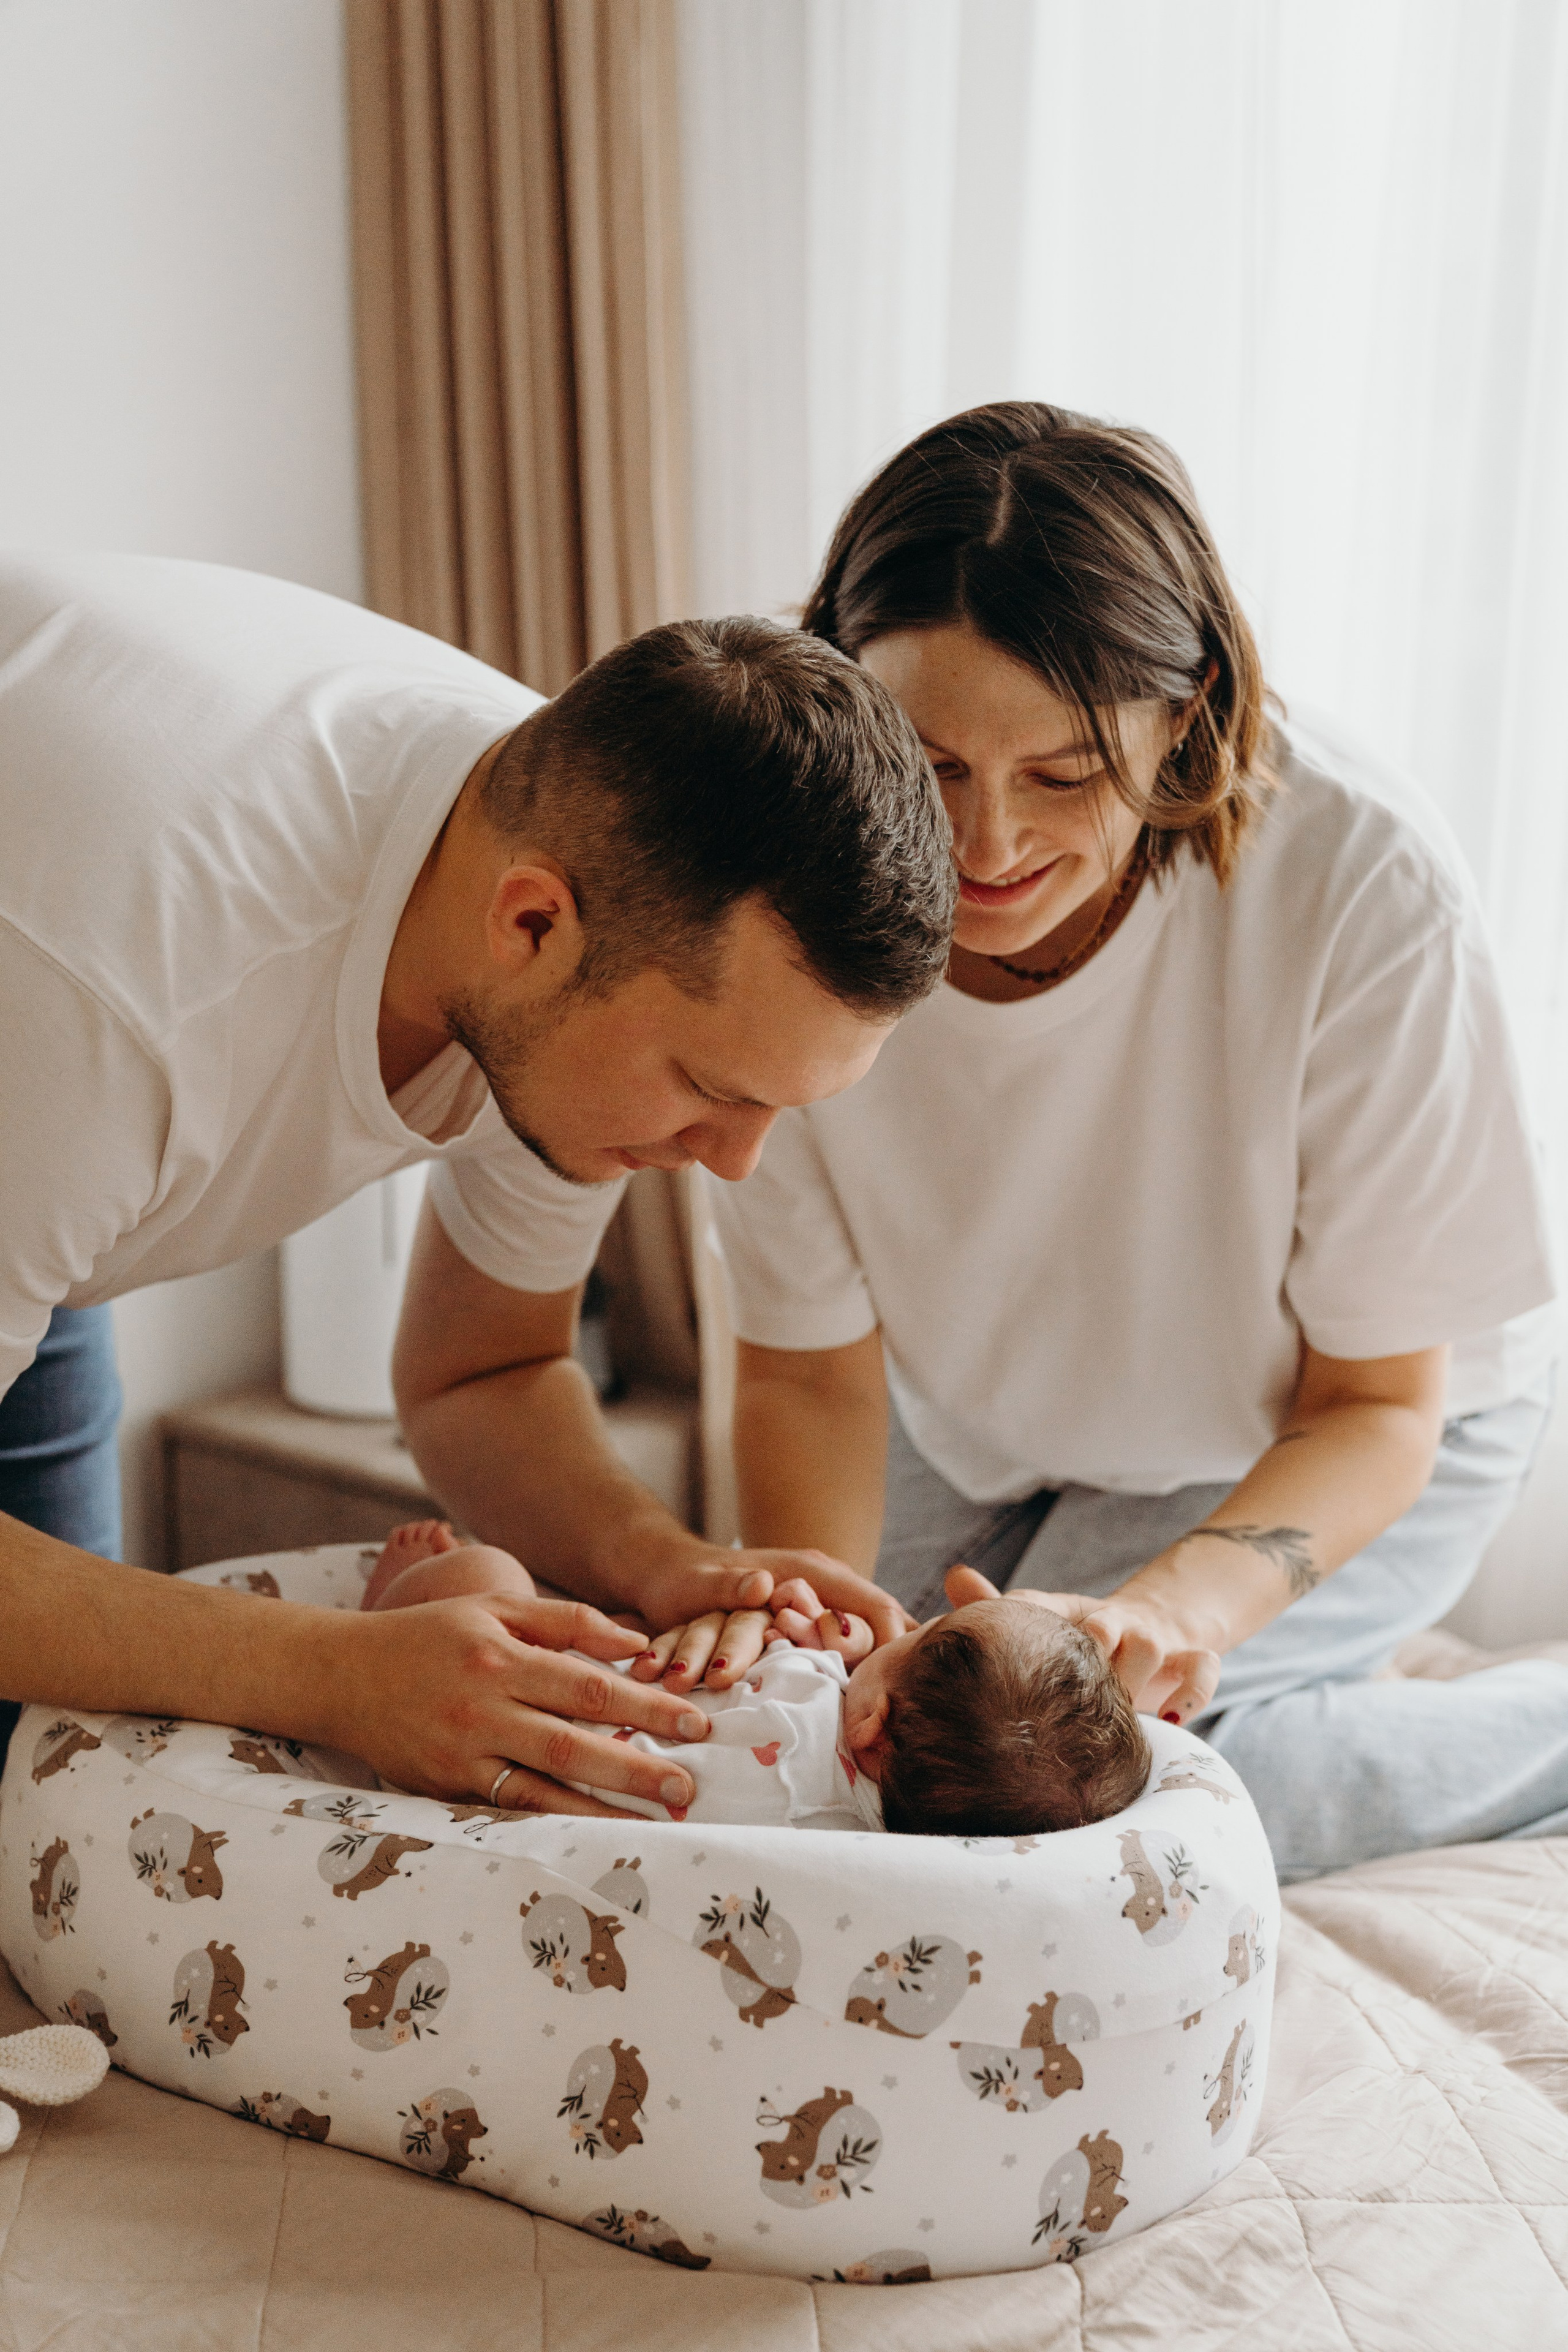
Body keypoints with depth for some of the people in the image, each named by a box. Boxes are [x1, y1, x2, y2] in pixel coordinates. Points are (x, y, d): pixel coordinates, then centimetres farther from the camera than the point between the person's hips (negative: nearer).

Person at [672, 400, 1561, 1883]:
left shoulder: (1359, 884, -34)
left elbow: (1375, 1404, -24)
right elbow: (807, 1367, -16)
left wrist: (1184, 1598, -44)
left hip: (1311, 1440, -3)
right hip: (988, 1422, 4)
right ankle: (1325, 1697, 19)